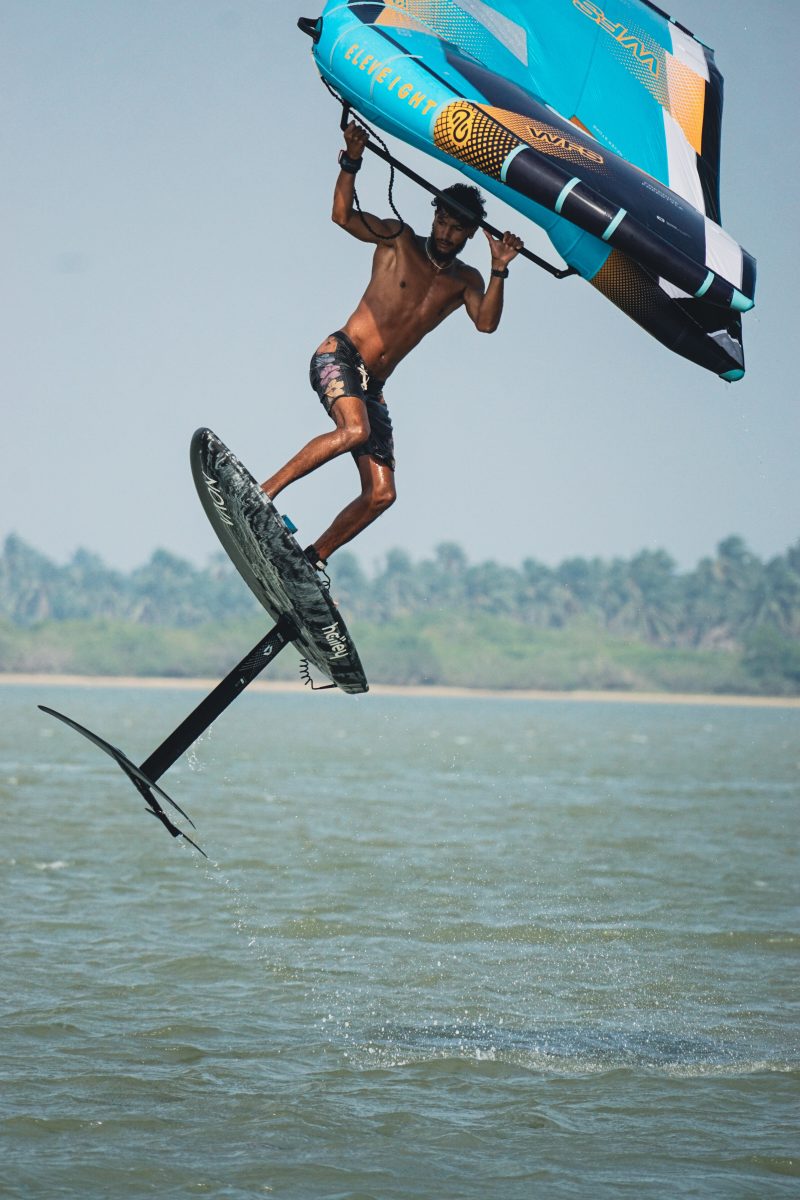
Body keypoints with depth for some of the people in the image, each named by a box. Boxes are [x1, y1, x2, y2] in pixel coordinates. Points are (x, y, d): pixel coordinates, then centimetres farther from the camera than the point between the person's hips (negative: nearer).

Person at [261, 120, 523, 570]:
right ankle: (263, 492, -30)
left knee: (381, 494, -2)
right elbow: (344, 216, -14)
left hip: (371, 386, 6)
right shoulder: (399, 240, 1)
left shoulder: (465, 281, 11)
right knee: (354, 431, -35)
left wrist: (499, 271, -21)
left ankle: (312, 559, 10)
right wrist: (352, 162, -29)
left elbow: (486, 322, -8)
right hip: (339, 357, -6)